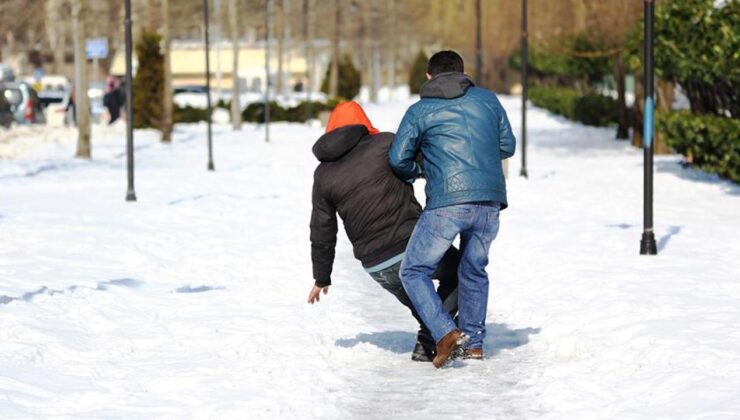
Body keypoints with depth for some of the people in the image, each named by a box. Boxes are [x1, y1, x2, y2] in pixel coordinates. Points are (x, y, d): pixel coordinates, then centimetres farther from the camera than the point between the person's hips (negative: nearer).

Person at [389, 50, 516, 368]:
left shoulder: (419, 111, 7)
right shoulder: (488, 100, 15)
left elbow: (398, 159, 3)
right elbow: (507, 146, 20)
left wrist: (418, 172, 25)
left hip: (447, 203, -4)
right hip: (490, 202, 4)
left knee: (414, 272, 5)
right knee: (474, 270, 23)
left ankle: (446, 333, -12)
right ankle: (473, 343, 24)